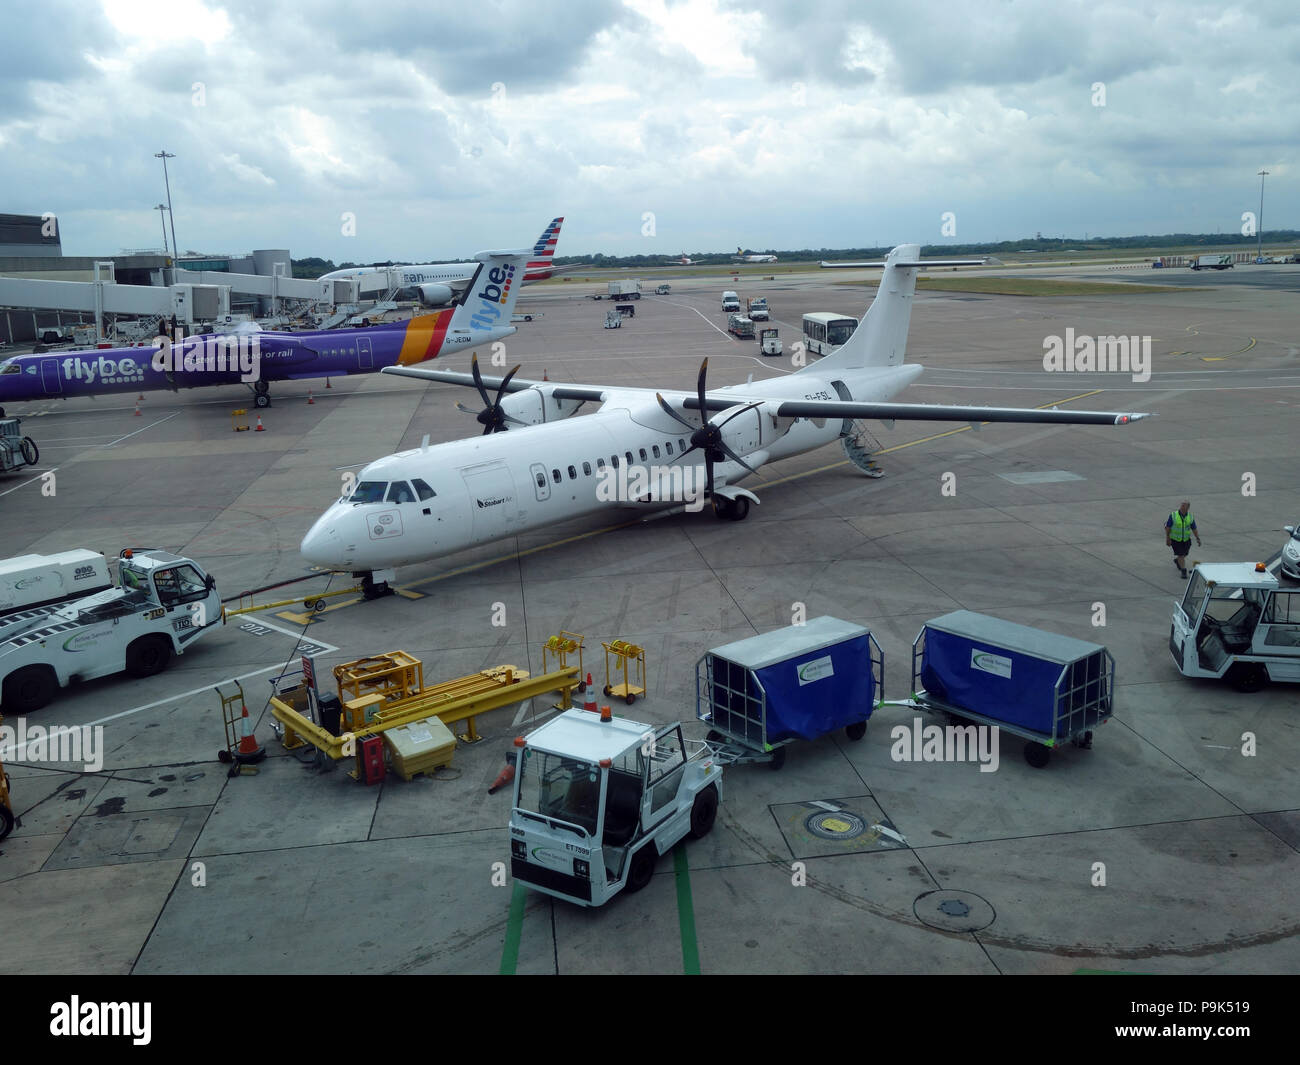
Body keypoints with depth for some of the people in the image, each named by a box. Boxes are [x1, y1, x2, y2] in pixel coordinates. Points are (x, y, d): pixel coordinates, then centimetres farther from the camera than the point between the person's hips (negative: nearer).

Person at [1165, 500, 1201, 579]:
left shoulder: (1190, 517, -4)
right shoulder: (1173, 516, -13)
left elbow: (1194, 529, 4)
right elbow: (1167, 527, -8)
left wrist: (1198, 538, -2)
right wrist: (1167, 538, -11)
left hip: (1186, 539, 4)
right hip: (1175, 539, -4)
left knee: (1184, 554, 17)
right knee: (1180, 555, -8)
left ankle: (1177, 561, 49)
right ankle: (1183, 571, 2)